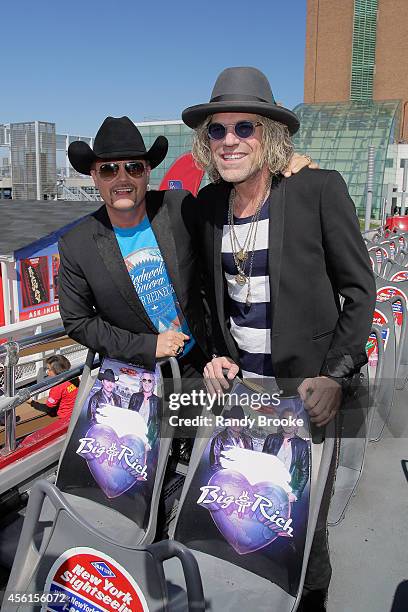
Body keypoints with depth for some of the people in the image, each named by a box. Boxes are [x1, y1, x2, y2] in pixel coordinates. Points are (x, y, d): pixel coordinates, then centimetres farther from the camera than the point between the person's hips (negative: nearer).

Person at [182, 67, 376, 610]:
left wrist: (336, 377, -15)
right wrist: (217, 355, 0)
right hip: (238, 382, 4)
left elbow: (359, 290, -8)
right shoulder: (207, 204, 3)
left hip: (306, 385, -3)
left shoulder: (320, 189, -12)